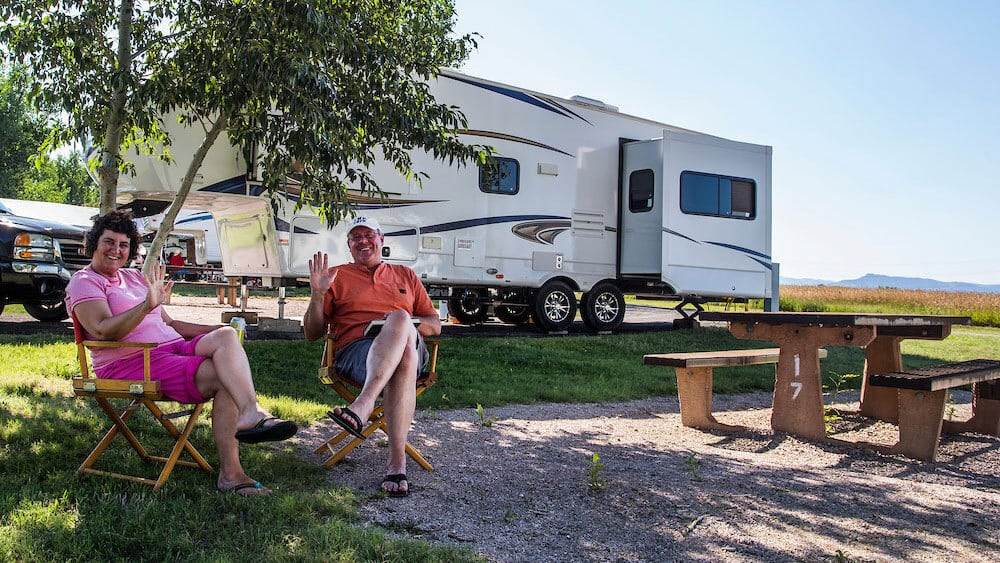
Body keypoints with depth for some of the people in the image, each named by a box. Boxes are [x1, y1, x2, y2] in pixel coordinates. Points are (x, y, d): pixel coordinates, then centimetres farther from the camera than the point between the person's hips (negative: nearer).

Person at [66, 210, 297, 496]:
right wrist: (147, 305, -31)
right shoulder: (84, 282, 3)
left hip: (174, 348, 7)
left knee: (226, 336, -26)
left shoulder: (135, 277, 27)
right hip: (129, 363, -6)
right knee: (224, 377, -29)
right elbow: (102, 331, -16)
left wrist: (216, 330, 14)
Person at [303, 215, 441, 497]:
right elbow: (312, 333, 19)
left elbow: (435, 325, 23)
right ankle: (397, 461, -50)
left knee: (400, 319, -38)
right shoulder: (337, 276, 24)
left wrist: (405, 323, 0)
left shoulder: (405, 275, 29)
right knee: (403, 358, -39)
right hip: (356, 349, -2)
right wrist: (317, 294, 1)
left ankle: (362, 405, -49)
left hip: (410, 345, 2)